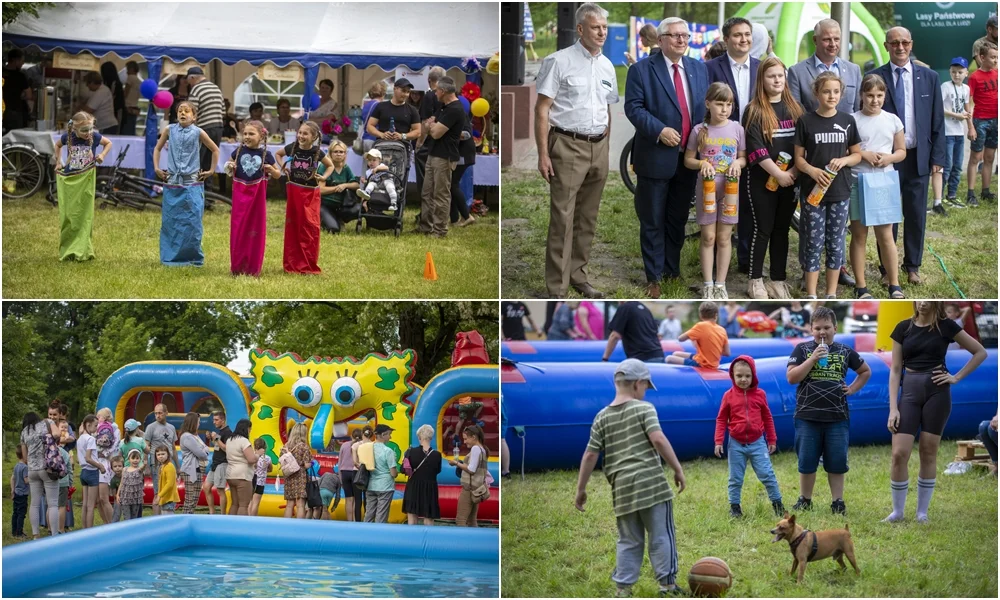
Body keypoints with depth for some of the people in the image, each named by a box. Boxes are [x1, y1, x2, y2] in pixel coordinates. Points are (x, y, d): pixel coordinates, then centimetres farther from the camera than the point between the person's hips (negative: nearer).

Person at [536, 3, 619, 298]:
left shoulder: (607, 66, 12)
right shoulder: (559, 61, -8)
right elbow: (541, 110, -10)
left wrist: (604, 146, 17)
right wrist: (543, 154, -14)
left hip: (598, 149, 7)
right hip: (568, 147, -6)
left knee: (587, 219, 11)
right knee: (562, 219, -7)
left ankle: (577, 276, 21)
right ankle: (556, 289, -4)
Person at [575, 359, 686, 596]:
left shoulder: (602, 417, 11)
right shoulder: (644, 408, -1)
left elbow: (590, 455, 8)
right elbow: (658, 439, -14)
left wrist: (581, 489, 14)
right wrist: (678, 468, -6)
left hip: (622, 488, 4)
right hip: (651, 483, -4)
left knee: (629, 541, 13)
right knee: (661, 537, 5)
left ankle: (623, 589, 10)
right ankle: (667, 584, 7)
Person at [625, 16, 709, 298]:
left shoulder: (699, 68, 10)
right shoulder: (642, 69, -6)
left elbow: (707, 104, 14)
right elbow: (633, 107, -11)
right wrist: (659, 130, -22)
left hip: (689, 158, 5)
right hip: (656, 157, -5)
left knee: (678, 219, 15)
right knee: (653, 222, 4)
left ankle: (673, 270, 28)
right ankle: (653, 277, 13)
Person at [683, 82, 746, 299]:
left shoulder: (737, 129, 0)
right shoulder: (699, 131, -3)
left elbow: (744, 158, 7)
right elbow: (688, 160, 4)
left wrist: (738, 162, -15)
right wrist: (701, 163, -16)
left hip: (729, 189, 1)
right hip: (706, 188, -1)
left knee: (724, 238, 6)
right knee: (708, 238, 4)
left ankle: (720, 284, 13)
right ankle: (707, 285, 10)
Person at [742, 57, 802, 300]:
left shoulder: (794, 109, 9)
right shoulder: (754, 111, -5)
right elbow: (755, 148, -13)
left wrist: (795, 170, -9)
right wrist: (778, 174, -16)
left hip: (790, 178, 4)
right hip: (762, 180, -4)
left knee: (782, 229, 8)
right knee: (762, 229, -1)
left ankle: (778, 280, 14)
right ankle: (756, 281, 8)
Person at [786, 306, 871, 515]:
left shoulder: (845, 351, 6)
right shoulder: (802, 349, 0)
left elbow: (866, 371, 21)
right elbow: (791, 377, -10)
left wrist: (852, 389, 6)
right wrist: (813, 359, -17)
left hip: (837, 418, 1)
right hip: (807, 417, -1)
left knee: (837, 463, 5)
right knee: (807, 462, 6)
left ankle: (838, 502, 14)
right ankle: (805, 500, 19)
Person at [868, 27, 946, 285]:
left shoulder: (929, 77, 4)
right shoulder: (874, 77, -2)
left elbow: (938, 121, 6)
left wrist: (937, 157, 1)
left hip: (918, 157, 2)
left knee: (916, 215, 8)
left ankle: (912, 266, 21)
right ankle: (887, 267, 16)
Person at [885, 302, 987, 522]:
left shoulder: (946, 326, 0)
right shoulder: (903, 328, 4)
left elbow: (980, 352, 5)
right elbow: (895, 369, 3)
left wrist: (957, 377, -3)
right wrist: (893, 407, -5)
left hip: (937, 391, -1)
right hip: (910, 390, 1)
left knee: (929, 453, 3)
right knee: (899, 454, -7)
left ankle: (922, 512, 15)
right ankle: (897, 511, 8)